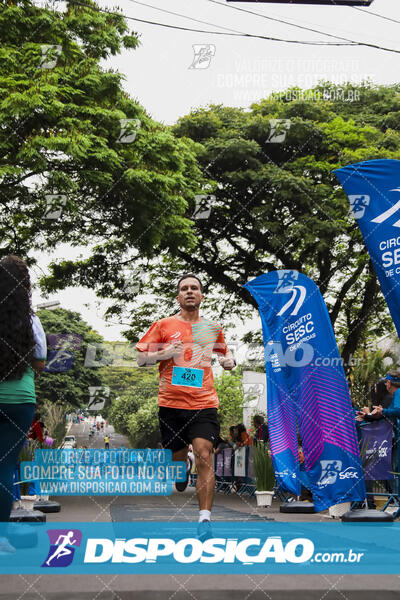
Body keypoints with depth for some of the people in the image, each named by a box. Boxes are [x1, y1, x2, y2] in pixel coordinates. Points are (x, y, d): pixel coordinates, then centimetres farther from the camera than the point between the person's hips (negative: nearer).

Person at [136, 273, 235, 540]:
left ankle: (205, 519, -12)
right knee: (178, 458, 11)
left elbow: (225, 351, 28)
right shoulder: (164, 325, 5)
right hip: (171, 403, 0)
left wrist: (229, 360, 4)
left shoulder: (212, 328, 11)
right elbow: (140, 358, 5)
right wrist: (165, 353, -13)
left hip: (204, 403, 0)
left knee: (204, 457, -15)